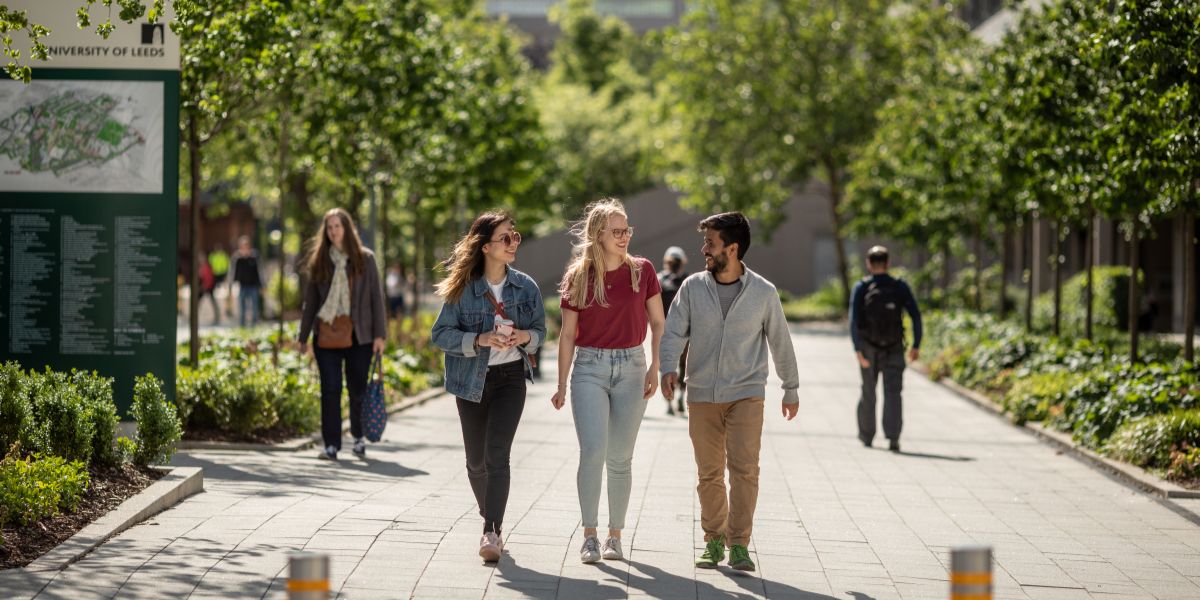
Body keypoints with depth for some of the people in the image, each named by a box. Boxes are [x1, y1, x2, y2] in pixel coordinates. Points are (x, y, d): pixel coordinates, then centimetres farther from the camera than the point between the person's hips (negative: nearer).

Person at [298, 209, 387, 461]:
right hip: (327, 335, 1)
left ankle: (359, 436, 24)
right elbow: (310, 301, 11)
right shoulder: (319, 261, 8)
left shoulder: (365, 259, 3)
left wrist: (379, 334, -3)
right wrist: (303, 337, 9)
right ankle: (331, 445, 2)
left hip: (358, 335, -1)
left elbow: (376, 297, 2)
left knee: (358, 389, 4)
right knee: (330, 390, -2)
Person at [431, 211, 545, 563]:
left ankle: (491, 533, -19)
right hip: (472, 379, 0)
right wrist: (479, 340, -22)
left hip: (510, 377, 0)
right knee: (476, 460, 10)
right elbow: (441, 334, -8)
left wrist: (526, 336, -12)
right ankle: (492, 518, 34)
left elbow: (540, 329, 11)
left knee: (497, 454, -15)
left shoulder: (526, 287, 0)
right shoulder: (462, 289, -8)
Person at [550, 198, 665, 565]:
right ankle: (589, 535, -11)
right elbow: (567, 334, 4)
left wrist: (655, 368, -2)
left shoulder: (642, 271, 1)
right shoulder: (579, 277, -1)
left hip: (630, 368, 1)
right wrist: (562, 385, 2)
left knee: (620, 459, 5)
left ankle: (615, 536, 16)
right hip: (590, 368, -1)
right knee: (593, 450, -16)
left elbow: (657, 324, 8)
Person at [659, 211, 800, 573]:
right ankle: (713, 540, 20)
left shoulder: (763, 292, -1)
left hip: (746, 393, -2)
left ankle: (739, 544, -8)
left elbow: (780, 342, 9)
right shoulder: (692, 288, 1)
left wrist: (791, 389, 16)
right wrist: (668, 368, -20)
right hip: (702, 394, 2)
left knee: (744, 468, -13)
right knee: (709, 474, 7)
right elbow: (673, 333, 0)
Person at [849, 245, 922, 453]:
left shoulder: (861, 287, -5)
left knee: (868, 393, 17)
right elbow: (916, 315, -6)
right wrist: (916, 345, 1)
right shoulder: (900, 287, -1)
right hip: (894, 350, -1)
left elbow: (854, 319, -15)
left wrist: (857, 350, -18)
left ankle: (866, 436, 31)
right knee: (892, 393, -4)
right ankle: (893, 437, -22)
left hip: (869, 350, 1)